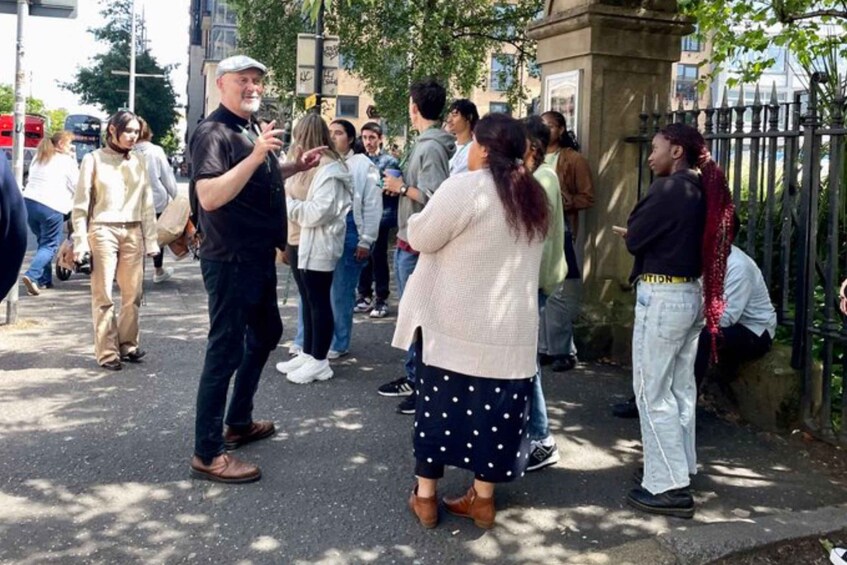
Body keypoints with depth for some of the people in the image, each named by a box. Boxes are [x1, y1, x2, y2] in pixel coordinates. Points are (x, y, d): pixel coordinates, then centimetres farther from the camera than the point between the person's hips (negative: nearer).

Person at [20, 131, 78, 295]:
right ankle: (32, 275, -20)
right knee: (50, 245, -2)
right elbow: (77, 186, 0)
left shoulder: (38, 158, 21)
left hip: (29, 202, 7)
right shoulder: (66, 161, -2)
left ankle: (44, 279, 17)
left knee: (43, 242, 19)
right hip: (51, 207, -7)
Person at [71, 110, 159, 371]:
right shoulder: (94, 159, 0)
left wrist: (151, 239, 7)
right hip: (103, 231, -4)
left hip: (133, 232, 4)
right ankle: (107, 352, 3)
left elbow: (147, 204, 12)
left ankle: (127, 344, 17)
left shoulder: (138, 162, 11)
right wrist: (80, 241, -8)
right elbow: (80, 204, -1)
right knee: (104, 296, -2)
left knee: (133, 294, 4)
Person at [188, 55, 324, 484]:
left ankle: (239, 423, 36)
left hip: (259, 256, 10)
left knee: (266, 333, 22)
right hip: (230, 261, -10)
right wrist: (256, 155, -35)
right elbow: (210, 196, -30)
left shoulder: (253, 128, 13)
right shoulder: (213, 132, -16)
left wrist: (296, 166, 17)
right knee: (226, 350, -6)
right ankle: (207, 454, 4)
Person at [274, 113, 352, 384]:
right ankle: (307, 354, 23)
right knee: (307, 301, 14)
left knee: (319, 302, -1)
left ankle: (319, 361, 6)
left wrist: (286, 201, -12)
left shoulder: (329, 169, -14)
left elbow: (317, 212, -22)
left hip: (317, 247, -9)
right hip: (299, 244, 9)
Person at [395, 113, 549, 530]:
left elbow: (421, 238, -9)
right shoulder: (534, 197, 8)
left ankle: (425, 496, 17)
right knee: (493, 409, 11)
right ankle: (482, 498, 20)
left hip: (456, 322, -5)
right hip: (511, 326, 5)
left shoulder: (465, 187, -15)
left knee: (440, 404, 7)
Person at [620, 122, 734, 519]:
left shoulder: (669, 188, -16)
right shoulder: (703, 189, 10)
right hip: (692, 294, 9)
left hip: (662, 297, -9)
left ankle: (669, 487, 1)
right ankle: (682, 470, 28)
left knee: (652, 393, -3)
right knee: (680, 388, 17)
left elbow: (633, 238, -11)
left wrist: (634, 233, 9)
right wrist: (648, 236, 5)